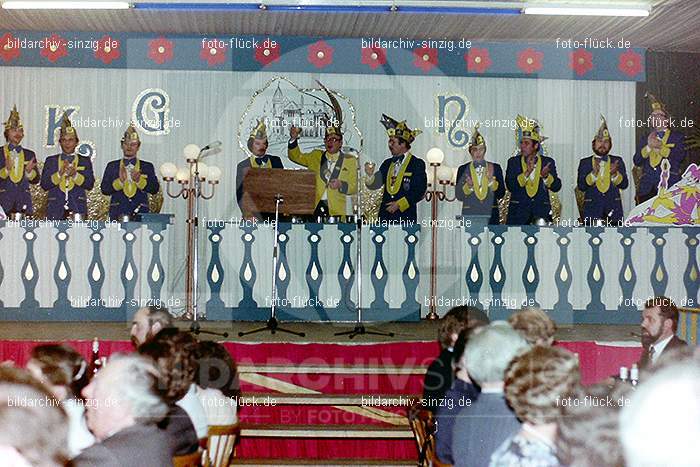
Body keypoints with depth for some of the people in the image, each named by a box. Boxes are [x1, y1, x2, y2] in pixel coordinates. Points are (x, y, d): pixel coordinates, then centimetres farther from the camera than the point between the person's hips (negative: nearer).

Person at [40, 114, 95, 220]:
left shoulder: (85, 161, 13)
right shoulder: (51, 160, 14)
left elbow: (90, 184, 2)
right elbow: (44, 184, 3)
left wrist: (75, 174, -13)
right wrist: (60, 173, -11)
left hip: (78, 209, 0)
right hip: (56, 210, 0)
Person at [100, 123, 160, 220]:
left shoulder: (147, 166, 12)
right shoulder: (112, 166, 13)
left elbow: (155, 189, 2)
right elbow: (104, 189, 4)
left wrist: (139, 180, -14)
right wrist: (120, 181, -12)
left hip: (140, 213, 0)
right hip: (118, 215, 0)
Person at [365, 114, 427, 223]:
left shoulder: (417, 164, 0)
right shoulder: (387, 163, 16)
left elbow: (420, 191, -7)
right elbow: (375, 185, 11)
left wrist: (399, 204, -12)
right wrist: (370, 175, -11)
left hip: (405, 217, -4)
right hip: (385, 216, 5)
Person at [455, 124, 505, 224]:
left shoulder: (495, 168, 8)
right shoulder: (463, 169, 7)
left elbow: (501, 194, 3)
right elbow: (459, 196, 5)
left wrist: (491, 179, -10)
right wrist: (468, 186, -13)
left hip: (490, 214, 0)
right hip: (469, 215, 0)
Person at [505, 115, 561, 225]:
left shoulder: (548, 162, 8)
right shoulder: (513, 162, 7)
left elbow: (556, 187, 3)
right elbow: (510, 186, -6)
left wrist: (546, 176, -16)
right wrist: (526, 173, -18)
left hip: (542, 211, 0)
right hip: (518, 211, 0)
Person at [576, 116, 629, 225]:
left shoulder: (617, 161, 13)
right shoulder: (585, 162, 10)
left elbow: (624, 184, 4)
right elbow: (581, 186, -1)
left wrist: (615, 174, -16)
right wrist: (593, 173, -17)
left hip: (613, 211, 1)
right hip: (592, 211, -1)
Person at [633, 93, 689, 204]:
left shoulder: (677, 137, 11)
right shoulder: (645, 139, 21)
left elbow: (680, 156, -8)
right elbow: (636, 161, 10)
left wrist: (660, 147, -6)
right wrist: (648, 147, -5)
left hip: (668, 187, -3)